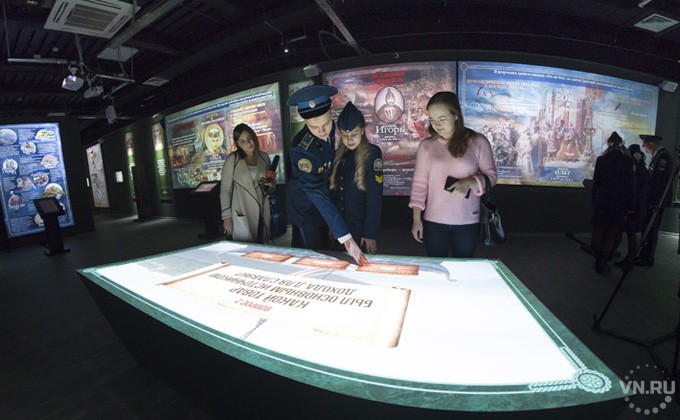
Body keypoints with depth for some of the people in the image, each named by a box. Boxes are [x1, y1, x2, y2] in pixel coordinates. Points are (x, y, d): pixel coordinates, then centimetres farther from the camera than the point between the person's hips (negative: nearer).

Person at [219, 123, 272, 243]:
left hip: (262, 213, 4)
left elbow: (271, 179, 20)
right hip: (242, 215, -3)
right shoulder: (232, 159, -7)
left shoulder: (264, 157, 5)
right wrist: (226, 216, -7)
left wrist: (271, 185, -3)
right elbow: (225, 190, -5)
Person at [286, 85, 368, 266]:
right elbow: (319, 196, -36)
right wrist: (346, 238, -39)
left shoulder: (330, 129, -10)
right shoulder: (301, 151, -32)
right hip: (307, 212, -7)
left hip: (325, 210, 7)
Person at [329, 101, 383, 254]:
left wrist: (371, 233, -16)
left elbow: (375, 197, -14)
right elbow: (334, 191, 9)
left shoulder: (372, 153, -10)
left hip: (361, 229, -5)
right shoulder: (339, 155, 6)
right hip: (340, 226, 5)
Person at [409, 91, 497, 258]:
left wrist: (469, 183, -21)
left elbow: (491, 175, 1)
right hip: (433, 222, 1)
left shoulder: (478, 142, -4)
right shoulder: (426, 145, 0)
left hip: (467, 222, 0)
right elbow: (419, 183, 1)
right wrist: (416, 218, -1)